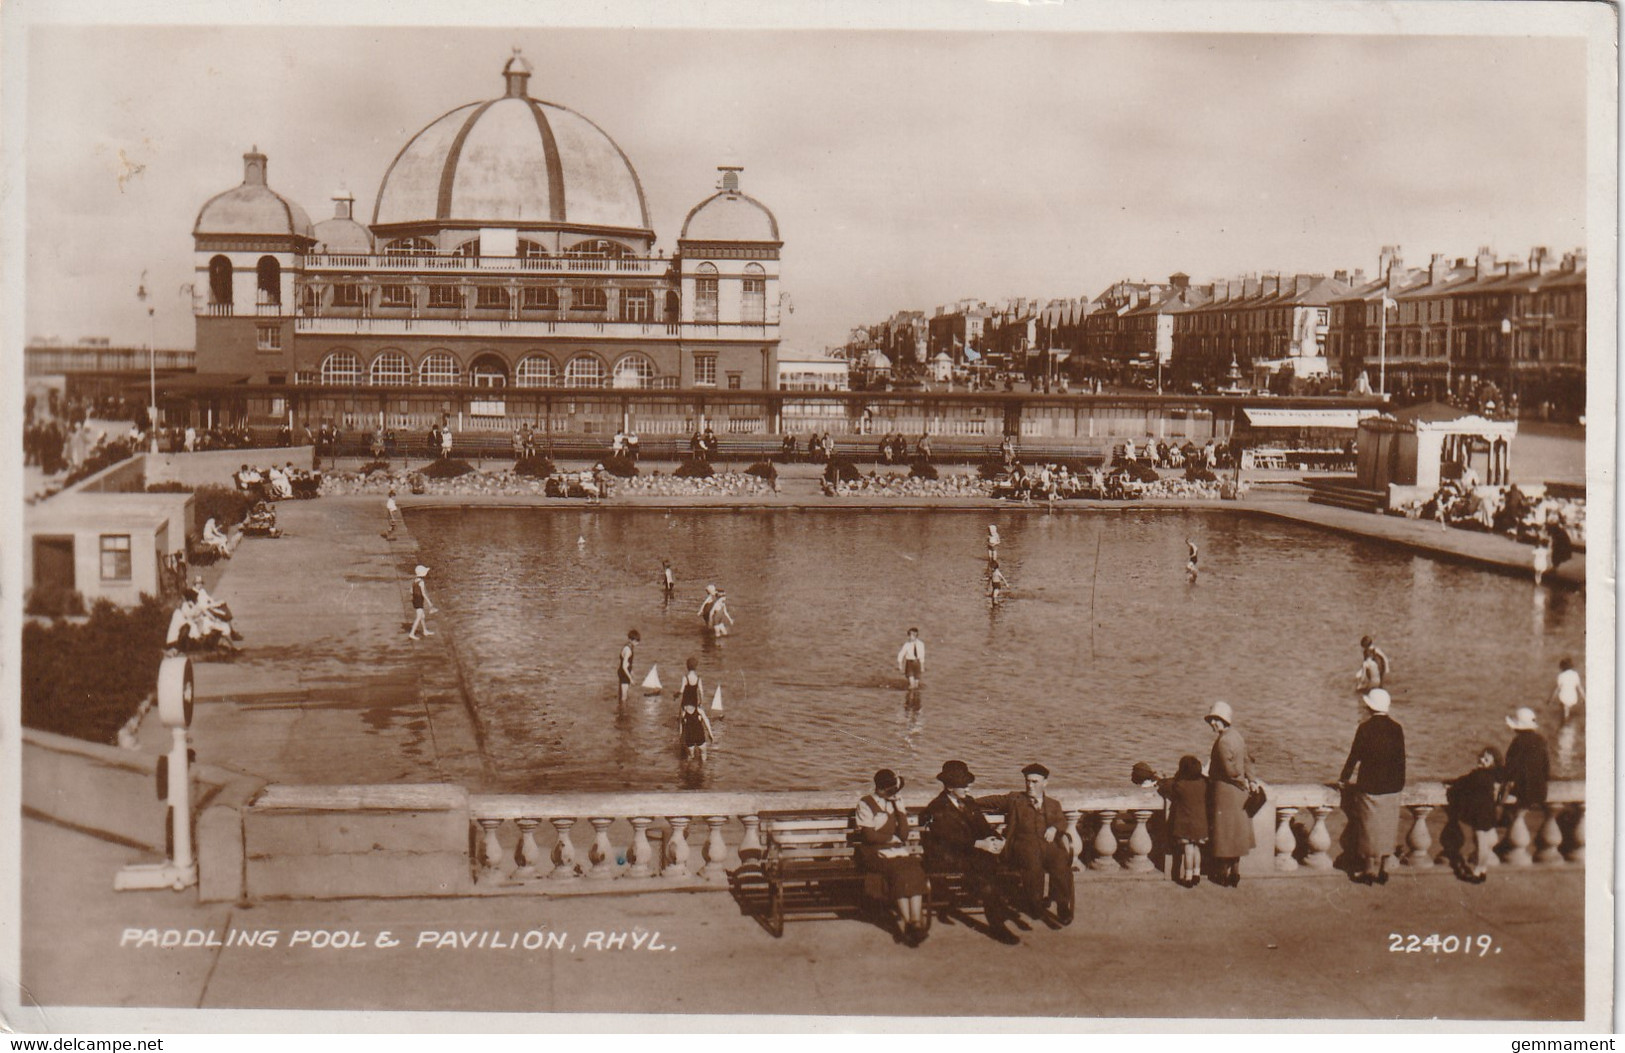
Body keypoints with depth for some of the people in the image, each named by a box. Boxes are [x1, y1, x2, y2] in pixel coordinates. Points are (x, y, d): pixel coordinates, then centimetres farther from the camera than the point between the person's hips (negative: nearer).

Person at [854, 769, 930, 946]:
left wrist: (900, 808, 1)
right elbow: (869, 835, -7)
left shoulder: (894, 803, 18)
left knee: (915, 870, -28)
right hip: (875, 852, -4)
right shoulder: (865, 804, 3)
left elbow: (903, 834, 8)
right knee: (899, 871, -33)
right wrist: (892, 838, 2)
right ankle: (907, 922, -27)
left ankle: (916, 922, -35)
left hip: (897, 851, 4)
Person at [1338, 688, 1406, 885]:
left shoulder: (1365, 728, -12)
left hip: (1369, 785, -3)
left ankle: (1369, 870, 9)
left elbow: (1354, 756, -6)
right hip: (1392, 787, 4)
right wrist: (1399, 783, 16)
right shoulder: (1396, 728, -1)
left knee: (1369, 827, 5)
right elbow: (1401, 758, 4)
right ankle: (1383, 870, 15)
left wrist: (1344, 780, 6)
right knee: (1388, 827, 11)